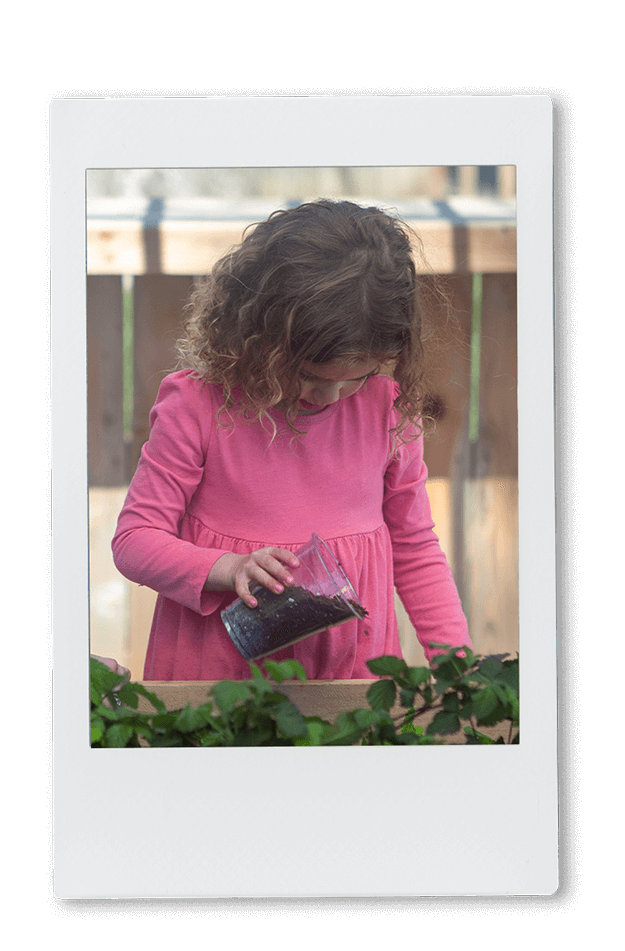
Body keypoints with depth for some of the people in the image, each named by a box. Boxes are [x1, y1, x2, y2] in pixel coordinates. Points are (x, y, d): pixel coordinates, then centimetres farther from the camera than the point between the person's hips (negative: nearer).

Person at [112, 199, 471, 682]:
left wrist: (456, 660, -1)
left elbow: (416, 548, 9)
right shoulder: (196, 404, -11)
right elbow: (134, 540, -6)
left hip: (353, 665, 1)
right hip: (220, 668, -1)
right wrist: (228, 567, -23)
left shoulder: (391, 406, -2)